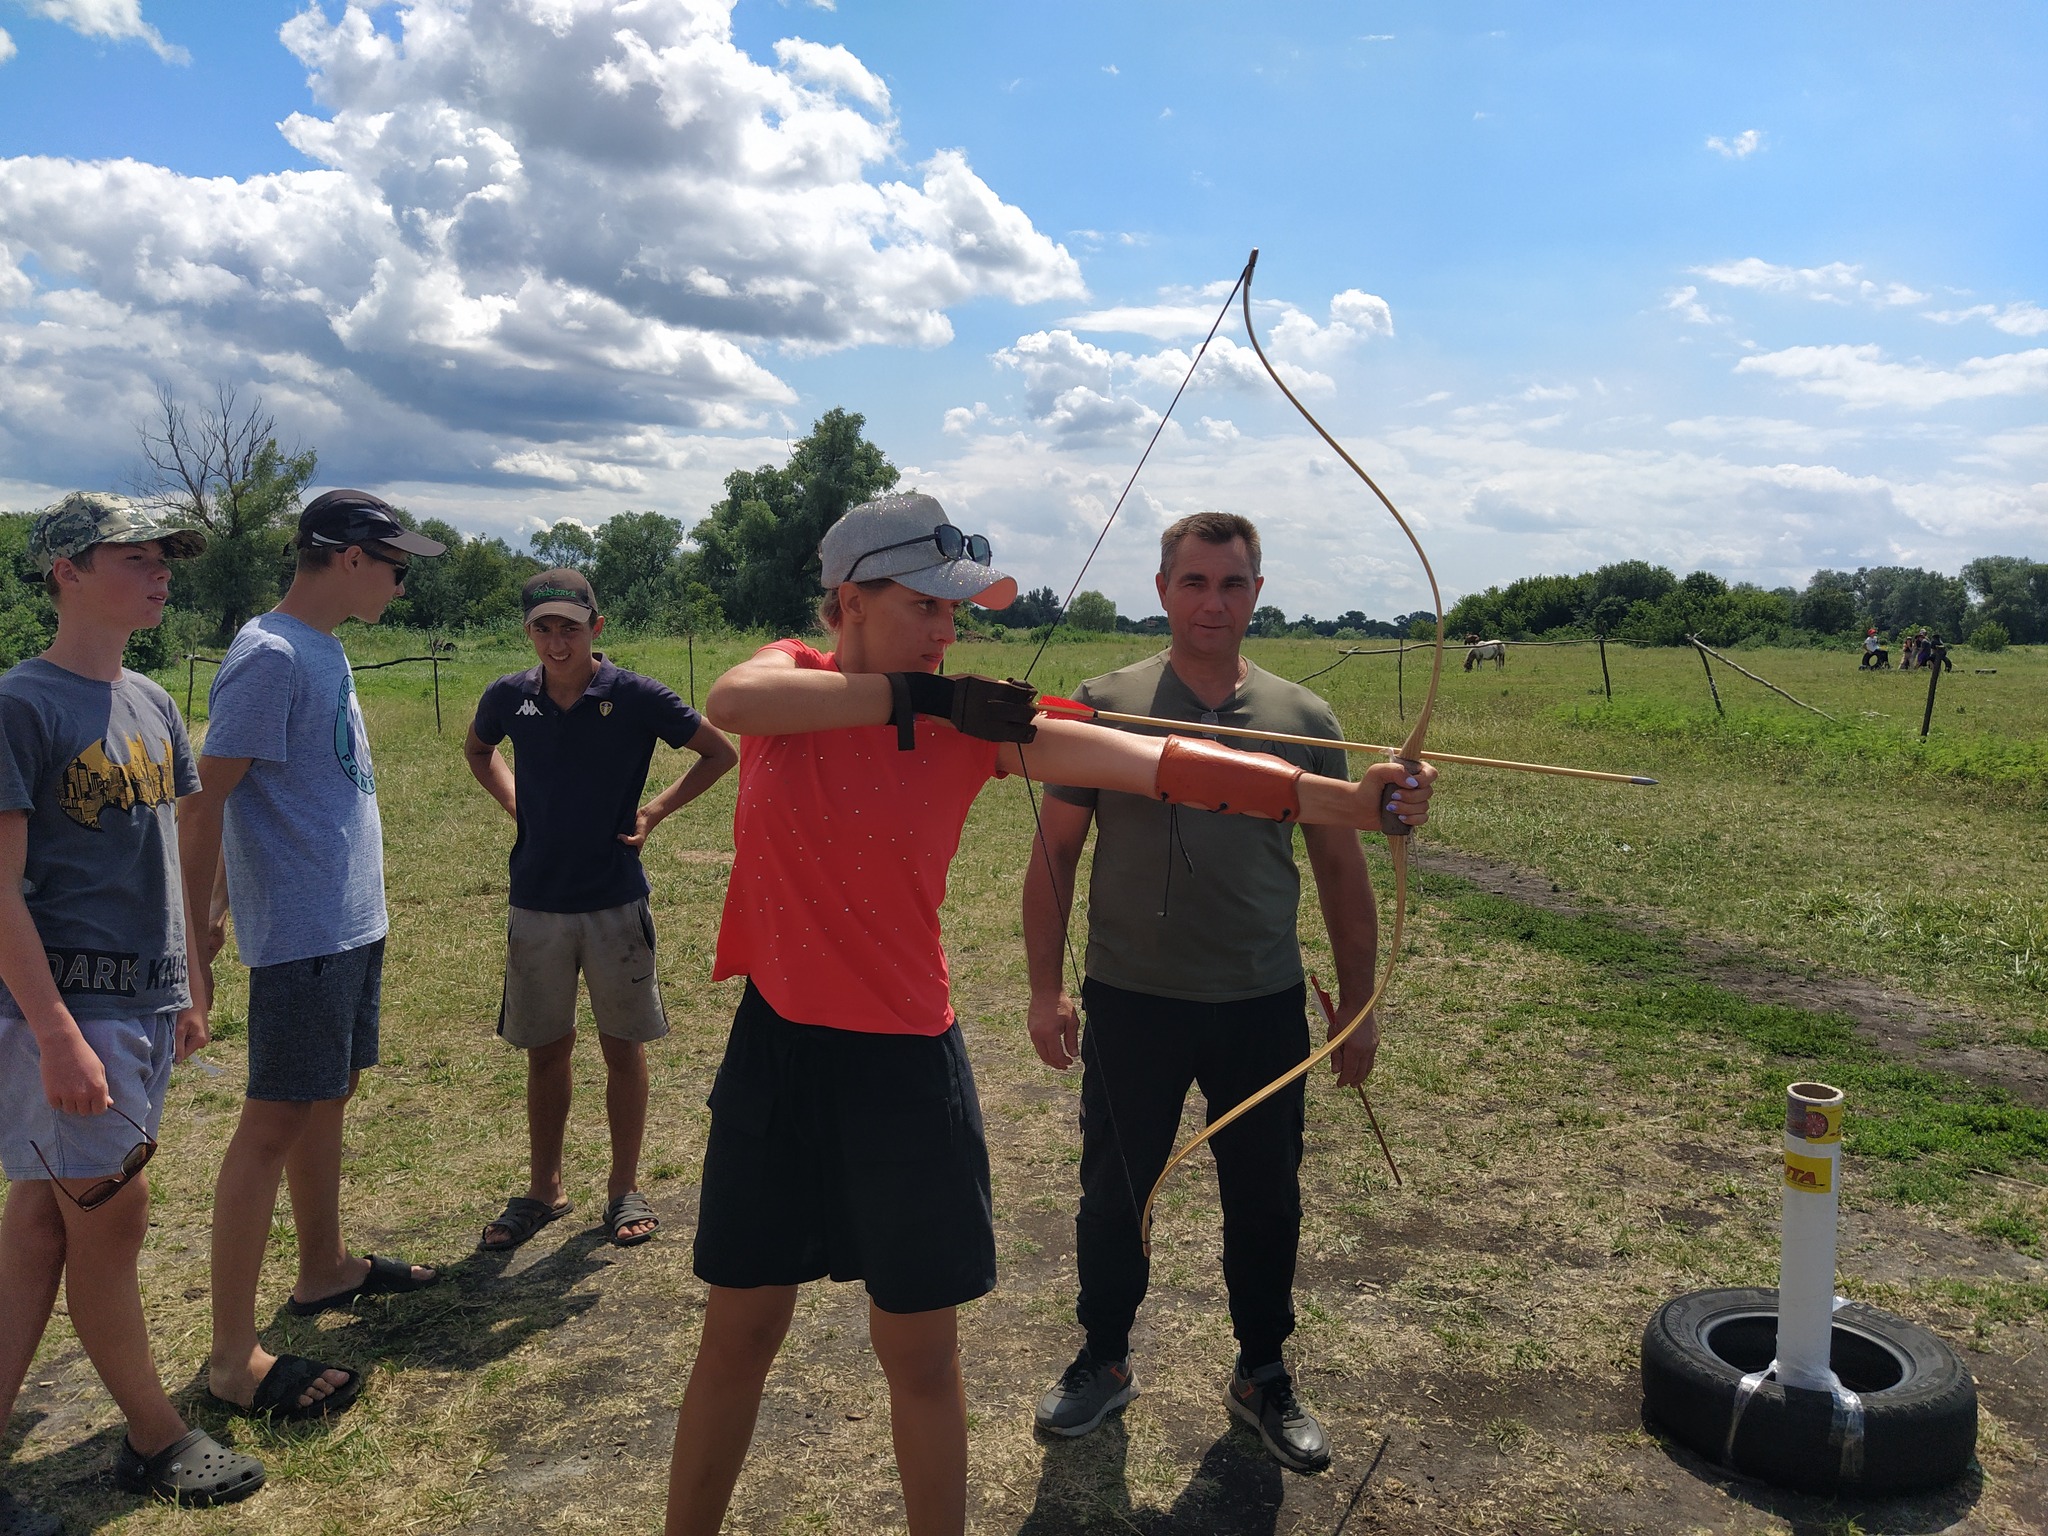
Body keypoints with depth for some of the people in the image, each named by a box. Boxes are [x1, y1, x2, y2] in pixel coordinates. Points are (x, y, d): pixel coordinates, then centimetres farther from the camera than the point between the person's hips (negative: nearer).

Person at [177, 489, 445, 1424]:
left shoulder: (322, 651, 12)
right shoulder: (270, 657, -16)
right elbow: (203, 803, -18)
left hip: (352, 925, 9)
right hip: (301, 935, -9)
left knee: (330, 1097, 19)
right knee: (275, 1123, -5)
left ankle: (325, 1269, 35)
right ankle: (233, 1359, 4)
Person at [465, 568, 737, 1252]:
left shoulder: (635, 696, -11)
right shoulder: (509, 697, -2)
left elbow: (720, 753, -1)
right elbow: (477, 749, 21)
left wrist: (654, 812, -6)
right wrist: (515, 803, 6)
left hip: (616, 900, -2)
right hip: (536, 903, 2)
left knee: (624, 1046, 8)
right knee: (545, 1049, 12)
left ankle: (625, 1188, 23)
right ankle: (544, 1189, 28)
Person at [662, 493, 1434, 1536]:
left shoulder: (973, 723, -5)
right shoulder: (790, 677, -2)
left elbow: (1156, 763, -16)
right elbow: (730, 701, -28)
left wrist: (1351, 800, -24)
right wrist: (914, 698, -29)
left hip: (906, 1059, 0)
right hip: (777, 1047, 1)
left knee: (919, 1350, 10)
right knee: (738, 1333, 15)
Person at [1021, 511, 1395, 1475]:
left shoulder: (1303, 719, 1)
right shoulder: (1105, 705, -5)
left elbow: (1339, 867, 7)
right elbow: (1054, 854, -1)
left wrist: (1358, 1006, 7)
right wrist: (1045, 988, -5)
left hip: (1265, 1007, 2)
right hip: (1131, 1003, -1)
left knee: (1266, 1201, 14)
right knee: (1114, 1194, 13)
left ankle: (1262, 1375, 36)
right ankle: (1104, 1362, 36)